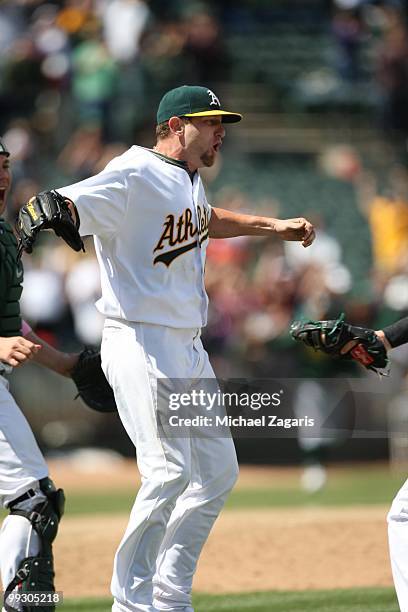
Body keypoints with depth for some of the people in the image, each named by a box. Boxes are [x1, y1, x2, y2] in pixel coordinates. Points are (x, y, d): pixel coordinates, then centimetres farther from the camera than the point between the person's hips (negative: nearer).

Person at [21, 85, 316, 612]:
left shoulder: (187, 178, 14)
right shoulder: (135, 176, -14)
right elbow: (70, 204, -29)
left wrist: (273, 226, 34)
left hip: (187, 350, 10)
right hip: (142, 346, -10)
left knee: (217, 470, 12)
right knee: (170, 470, -17)